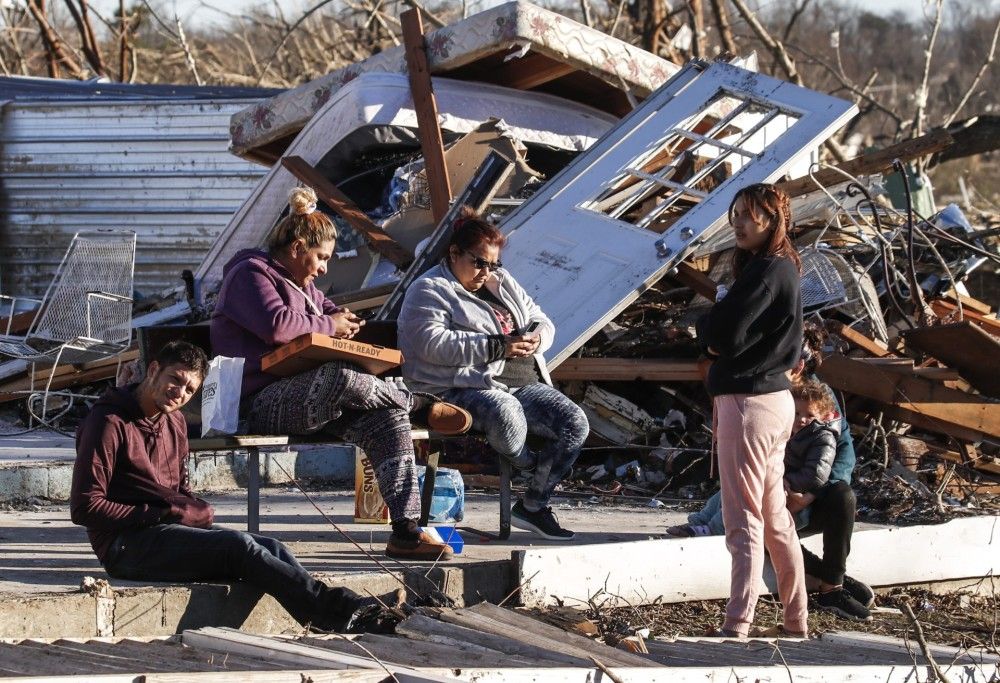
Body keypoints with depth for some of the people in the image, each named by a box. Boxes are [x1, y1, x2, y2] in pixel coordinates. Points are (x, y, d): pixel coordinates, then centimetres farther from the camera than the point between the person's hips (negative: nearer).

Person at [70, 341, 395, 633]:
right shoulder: (108, 422, -10)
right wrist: (164, 515, -15)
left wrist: (197, 510, 3)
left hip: (172, 528, 9)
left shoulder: (174, 422, 18)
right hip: (128, 544, -9)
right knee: (238, 545, -26)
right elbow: (85, 508, -15)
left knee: (271, 548, -13)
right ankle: (339, 610, -31)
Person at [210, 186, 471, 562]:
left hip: (308, 397, 10)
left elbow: (324, 307, 41)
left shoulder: (300, 281, 25)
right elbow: (277, 325, -24)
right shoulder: (251, 274, -6)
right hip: (261, 402, -10)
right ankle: (425, 404, -17)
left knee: (389, 419, -14)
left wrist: (341, 318, 15)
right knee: (338, 376, -40)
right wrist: (328, 325, -10)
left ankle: (406, 532, -21)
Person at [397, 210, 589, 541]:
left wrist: (536, 336, -2)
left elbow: (542, 321, 26)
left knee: (575, 422, -12)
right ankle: (530, 469, -5)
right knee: (507, 415, -39)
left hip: (523, 385, 8)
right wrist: (496, 347, -20)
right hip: (464, 388, -8)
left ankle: (533, 505, -2)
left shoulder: (502, 284, 23)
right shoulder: (429, 291, -1)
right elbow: (433, 344, -17)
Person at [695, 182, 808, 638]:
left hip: (748, 402, -10)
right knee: (774, 516, 15)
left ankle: (737, 626, -10)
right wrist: (716, 335, -3)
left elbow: (723, 334, -20)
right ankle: (797, 622, 21)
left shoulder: (766, 271, -16)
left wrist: (706, 324, 0)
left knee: (744, 519, -9)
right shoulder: (782, 269, 15)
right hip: (773, 396, 10)